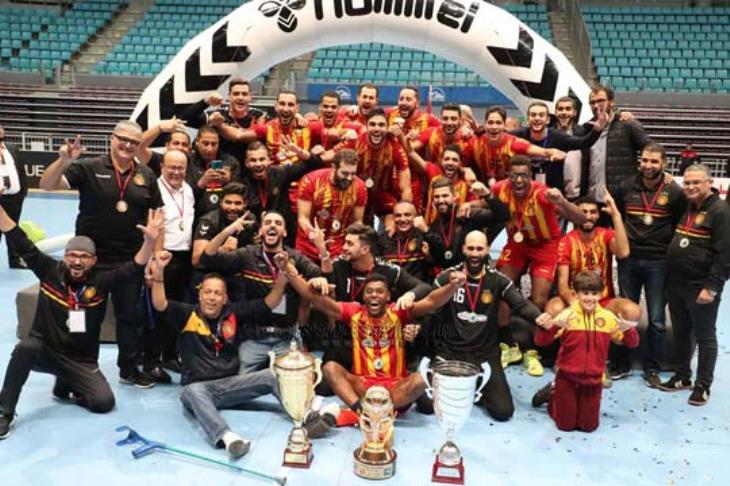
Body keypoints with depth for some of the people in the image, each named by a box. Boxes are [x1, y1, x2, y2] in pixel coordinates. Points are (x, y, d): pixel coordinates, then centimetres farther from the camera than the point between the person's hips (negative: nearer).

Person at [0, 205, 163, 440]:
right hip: (44, 350, 0)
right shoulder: (50, 271, -7)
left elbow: (134, 269, -17)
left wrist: (150, 241, -34)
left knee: (104, 401, -15)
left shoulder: (101, 282, -8)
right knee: (25, 347, -35)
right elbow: (22, 244, -10)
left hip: (82, 361, 1)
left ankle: (66, 386, 18)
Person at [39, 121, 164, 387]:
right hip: (91, 258, -3)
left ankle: (129, 369, 30)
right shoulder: (88, 168, -7)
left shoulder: (146, 175, 4)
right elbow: (47, 185, -15)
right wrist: (63, 161, -34)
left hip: (130, 261, 3)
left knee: (129, 315, 15)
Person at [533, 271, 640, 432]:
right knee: (565, 424, 7)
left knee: (589, 426, 11)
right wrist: (548, 327, -38)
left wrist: (628, 330, -18)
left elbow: (632, 343, 3)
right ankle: (552, 395, 34)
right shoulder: (567, 315, -12)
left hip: (593, 380, 3)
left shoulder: (608, 317, -2)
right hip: (567, 378, -3)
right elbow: (541, 341, -17)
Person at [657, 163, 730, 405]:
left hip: (701, 288, -7)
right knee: (681, 333, 16)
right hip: (676, 284, 8)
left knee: (704, 337, 4)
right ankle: (682, 377, 28)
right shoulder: (685, 207, 11)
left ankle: (703, 385, 14)